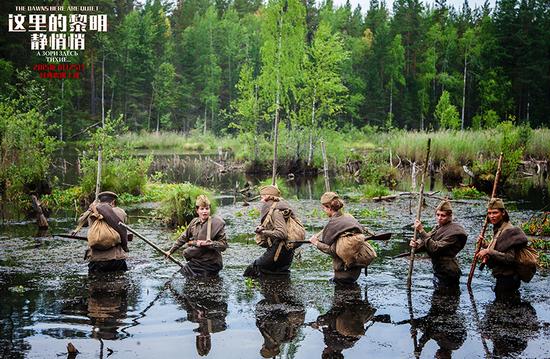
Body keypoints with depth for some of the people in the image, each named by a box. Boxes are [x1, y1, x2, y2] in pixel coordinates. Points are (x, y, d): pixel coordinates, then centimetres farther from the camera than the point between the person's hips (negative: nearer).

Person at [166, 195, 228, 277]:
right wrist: (171, 251, 21)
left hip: (210, 264, -6)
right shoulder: (194, 222, 3)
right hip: (195, 262, 6)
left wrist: (207, 243, -23)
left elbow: (223, 245, -15)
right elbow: (183, 238, 17)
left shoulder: (216, 223, -13)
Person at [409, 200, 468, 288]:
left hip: (447, 274, -9)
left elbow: (435, 248, -26)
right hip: (438, 272, 9)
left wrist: (421, 231, -29)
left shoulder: (453, 231, -19)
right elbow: (425, 241, 4)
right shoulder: (439, 227, 9)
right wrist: (416, 244, -20)